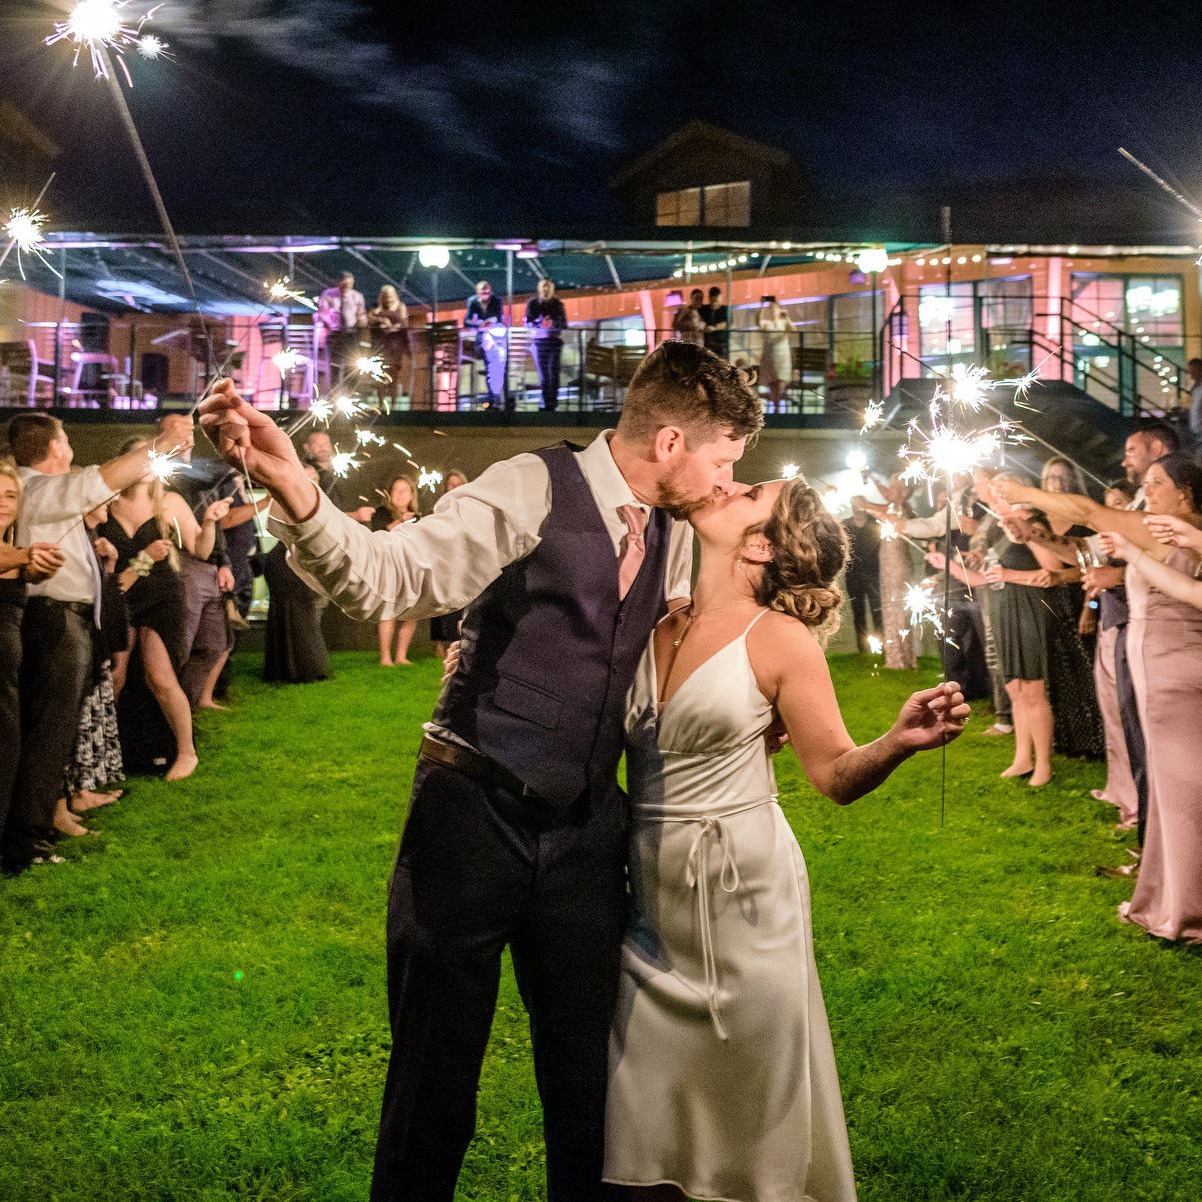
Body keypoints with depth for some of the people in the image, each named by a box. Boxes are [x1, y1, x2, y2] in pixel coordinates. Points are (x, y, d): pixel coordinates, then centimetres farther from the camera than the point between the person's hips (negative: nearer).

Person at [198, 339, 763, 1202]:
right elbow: (388, 576, -25)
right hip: (474, 816, -5)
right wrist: (291, 490, -41)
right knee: (435, 1077, 7)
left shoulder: (674, 539, 7)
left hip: (585, 831, 6)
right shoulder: (533, 491, -13)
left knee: (586, 1084, 15)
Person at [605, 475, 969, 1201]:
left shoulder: (779, 638, -8)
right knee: (644, 1111, 12)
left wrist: (899, 742, -27)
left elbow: (835, 773, -6)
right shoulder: (649, 625, 3)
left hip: (742, 889, -4)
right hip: (650, 895, 4)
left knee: (754, 1112, 9)